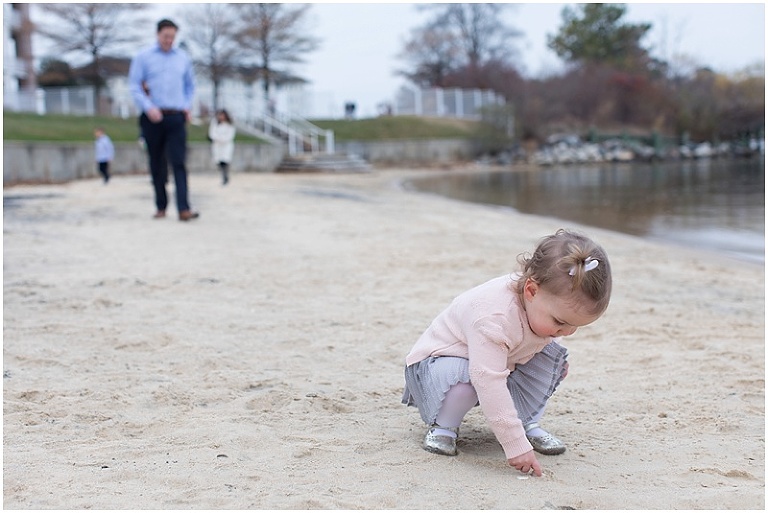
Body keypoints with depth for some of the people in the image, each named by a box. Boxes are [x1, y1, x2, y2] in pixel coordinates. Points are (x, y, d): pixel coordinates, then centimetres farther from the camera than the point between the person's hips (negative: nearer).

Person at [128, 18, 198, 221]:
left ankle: (183, 209, -18)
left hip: (176, 118, 1)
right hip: (153, 118, -1)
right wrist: (148, 107, -13)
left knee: (179, 163, -10)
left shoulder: (183, 57, 12)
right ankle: (161, 207, 14)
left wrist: (187, 106, 9)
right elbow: (134, 85, 0)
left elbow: (190, 84, 24)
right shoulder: (143, 57, 4)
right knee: (157, 164, 5)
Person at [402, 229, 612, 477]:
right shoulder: (493, 317, -43)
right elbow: (490, 383, -44)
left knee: (553, 352, -9)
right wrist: (515, 445, -43)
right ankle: (442, 427, -10)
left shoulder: (557, 302, -16)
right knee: (463, 377, -40)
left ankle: (529, 424, 2)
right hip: (438, 360, -7)